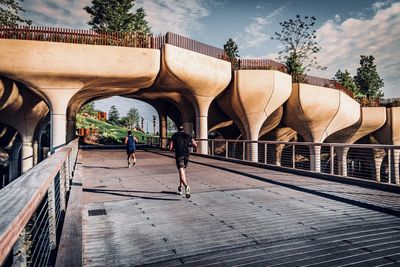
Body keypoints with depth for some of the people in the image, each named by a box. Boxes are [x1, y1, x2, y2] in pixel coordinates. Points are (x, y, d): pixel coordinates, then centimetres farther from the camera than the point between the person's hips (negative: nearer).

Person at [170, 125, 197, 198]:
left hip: (179, 155, -3)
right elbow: (195, 145, 5)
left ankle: (186, 186, -36)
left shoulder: (174, 135, 7)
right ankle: (180, 187, 32)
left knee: (181, 172, -10)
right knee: (183, 171, 22)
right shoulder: (188, 136, 12)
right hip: (186, 155, 3)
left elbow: (170, 148, 2)